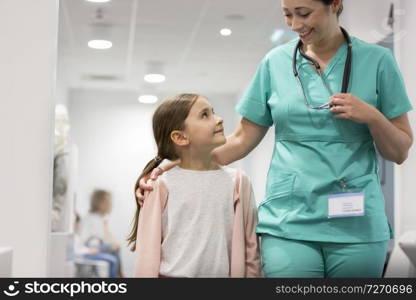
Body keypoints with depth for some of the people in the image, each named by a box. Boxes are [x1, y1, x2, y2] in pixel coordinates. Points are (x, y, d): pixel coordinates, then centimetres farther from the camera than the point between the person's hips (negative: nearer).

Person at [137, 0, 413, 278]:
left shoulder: (377, 60, 3)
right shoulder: (275, 62, 7)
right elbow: (243, 140, 10)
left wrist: (372, 116, -12)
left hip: (357, 225, 0)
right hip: (289, 223, 1)